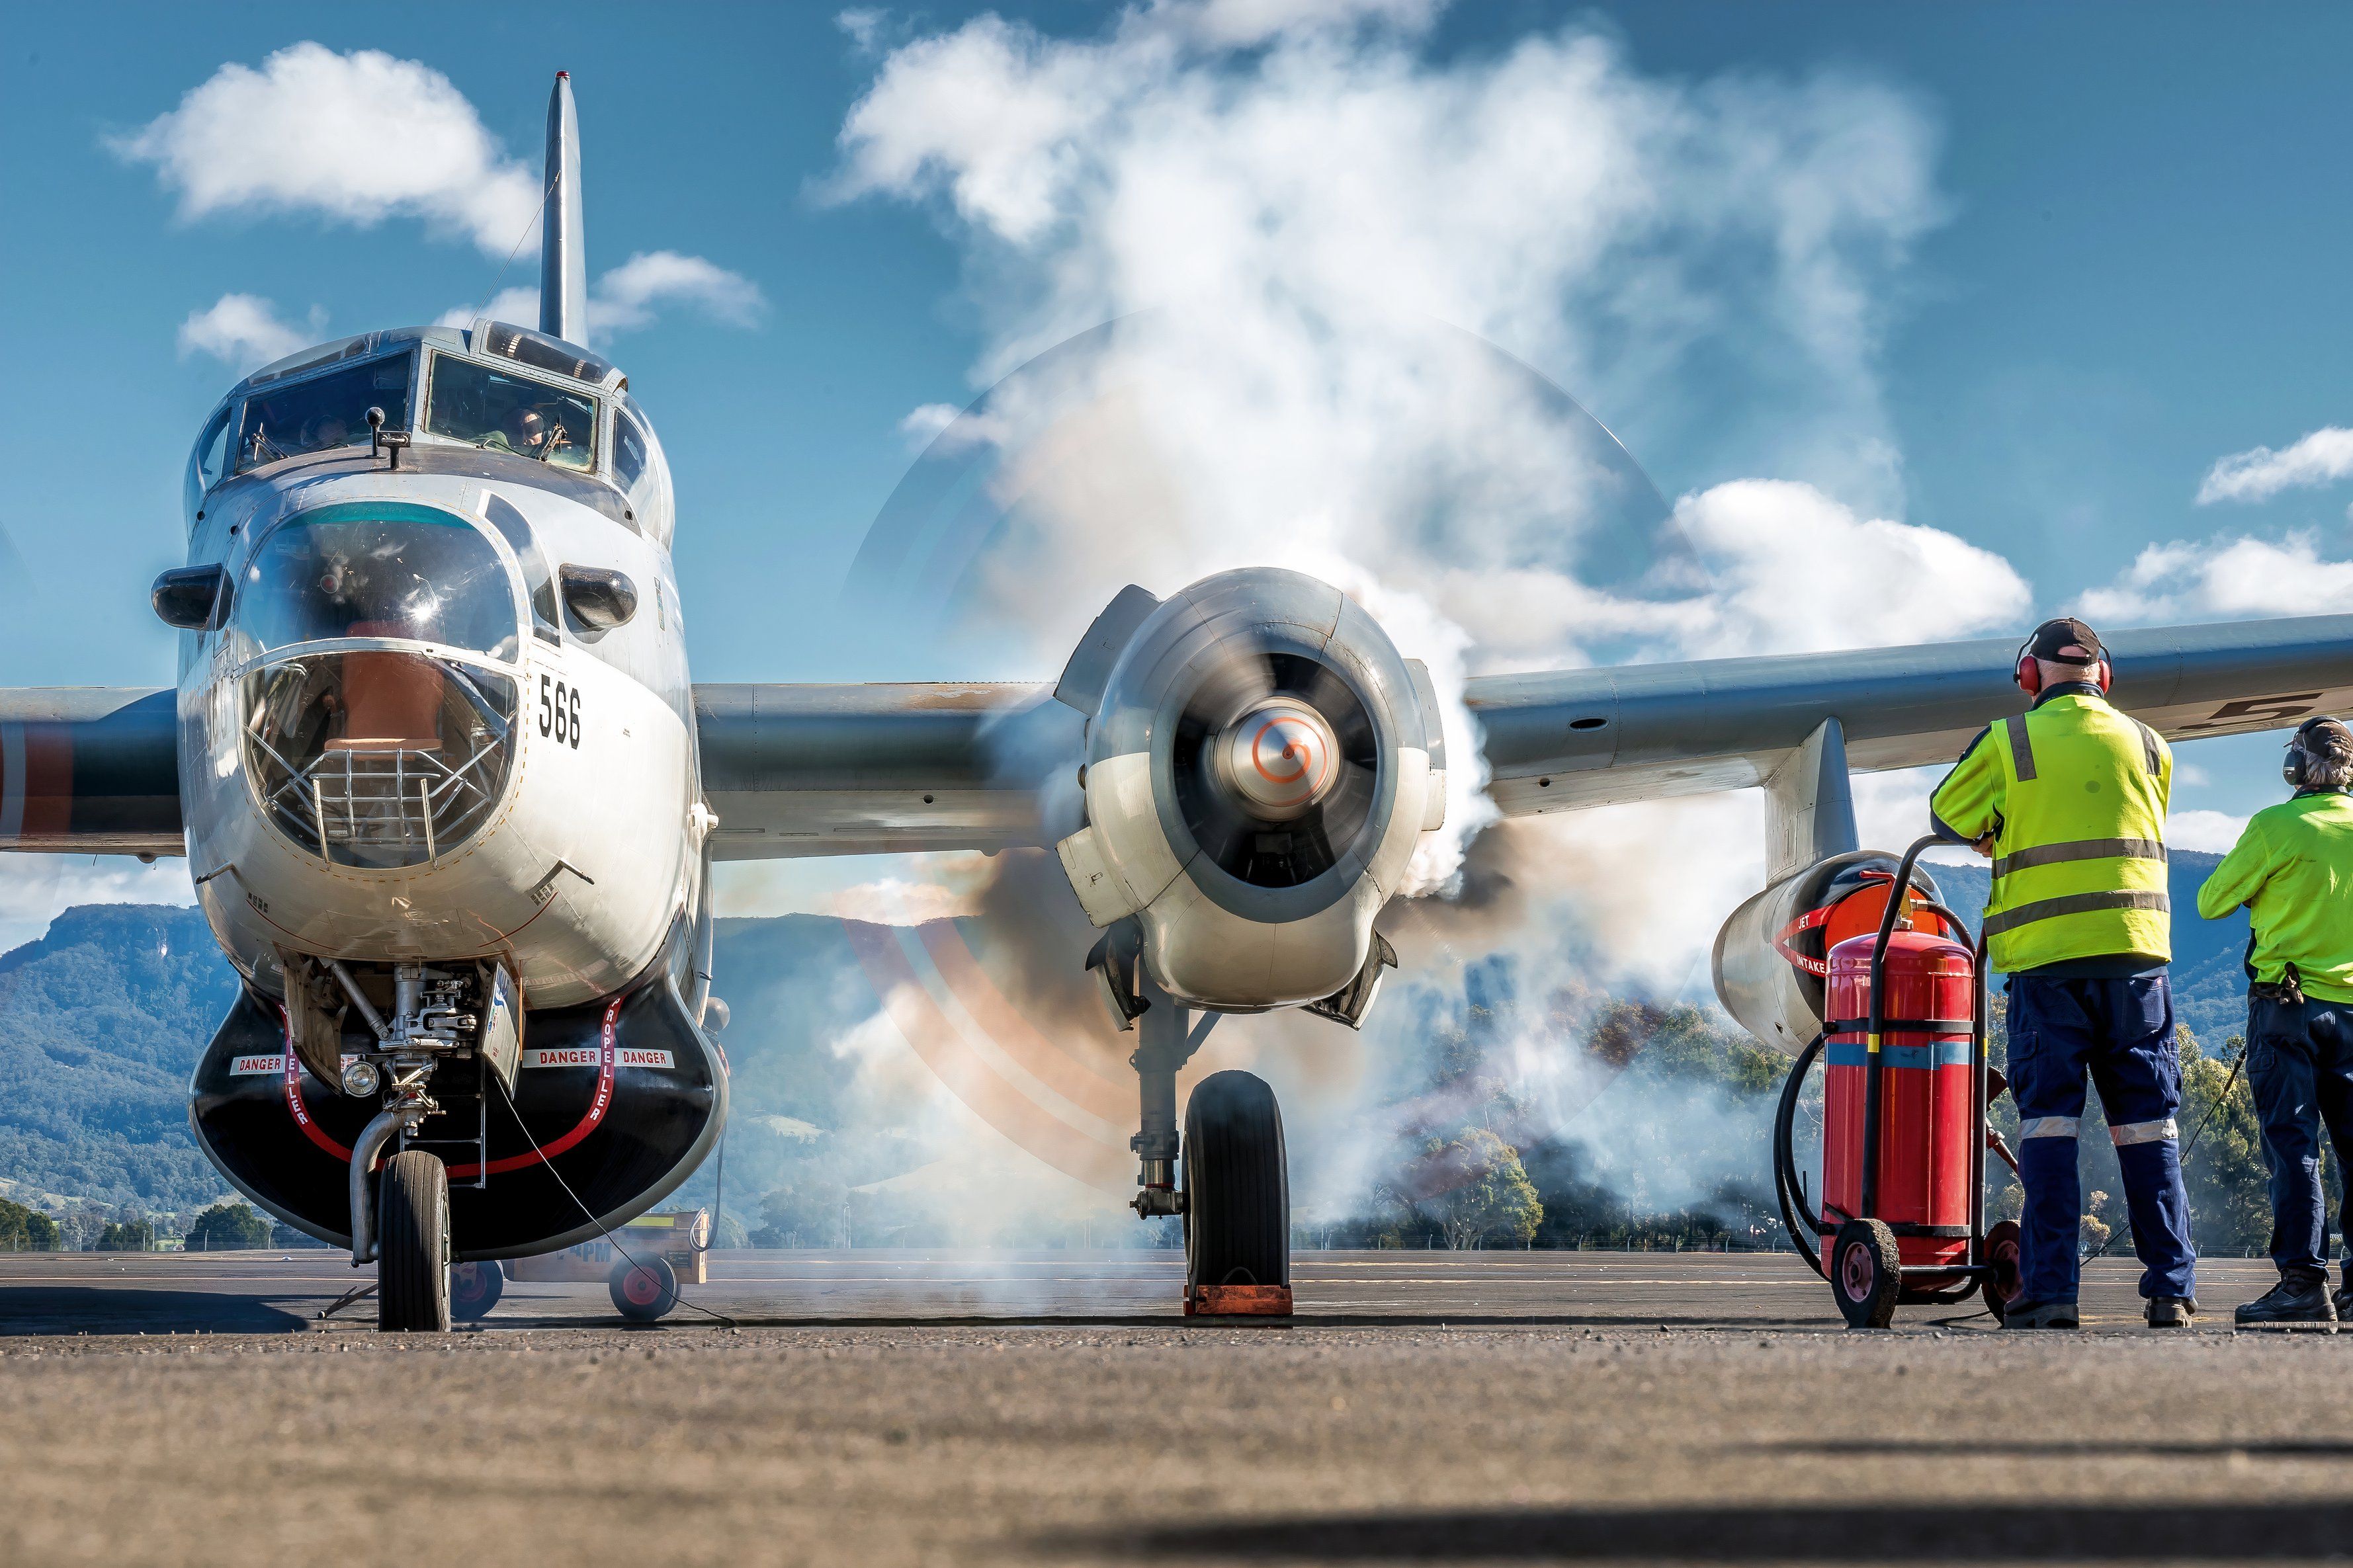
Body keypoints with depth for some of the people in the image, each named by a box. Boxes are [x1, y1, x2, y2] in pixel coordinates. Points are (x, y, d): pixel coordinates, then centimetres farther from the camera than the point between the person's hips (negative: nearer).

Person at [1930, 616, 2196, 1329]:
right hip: (2135, 950, 2)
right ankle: (2171, 1285, 5)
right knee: (2148, 1124, 6)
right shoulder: (2146, 744, 8)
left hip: (2045, 956, -2)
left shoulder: (2007, 743, 0)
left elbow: (1948, 816, 9)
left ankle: (2050, 1289, -5)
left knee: (2049, 1118, 1)